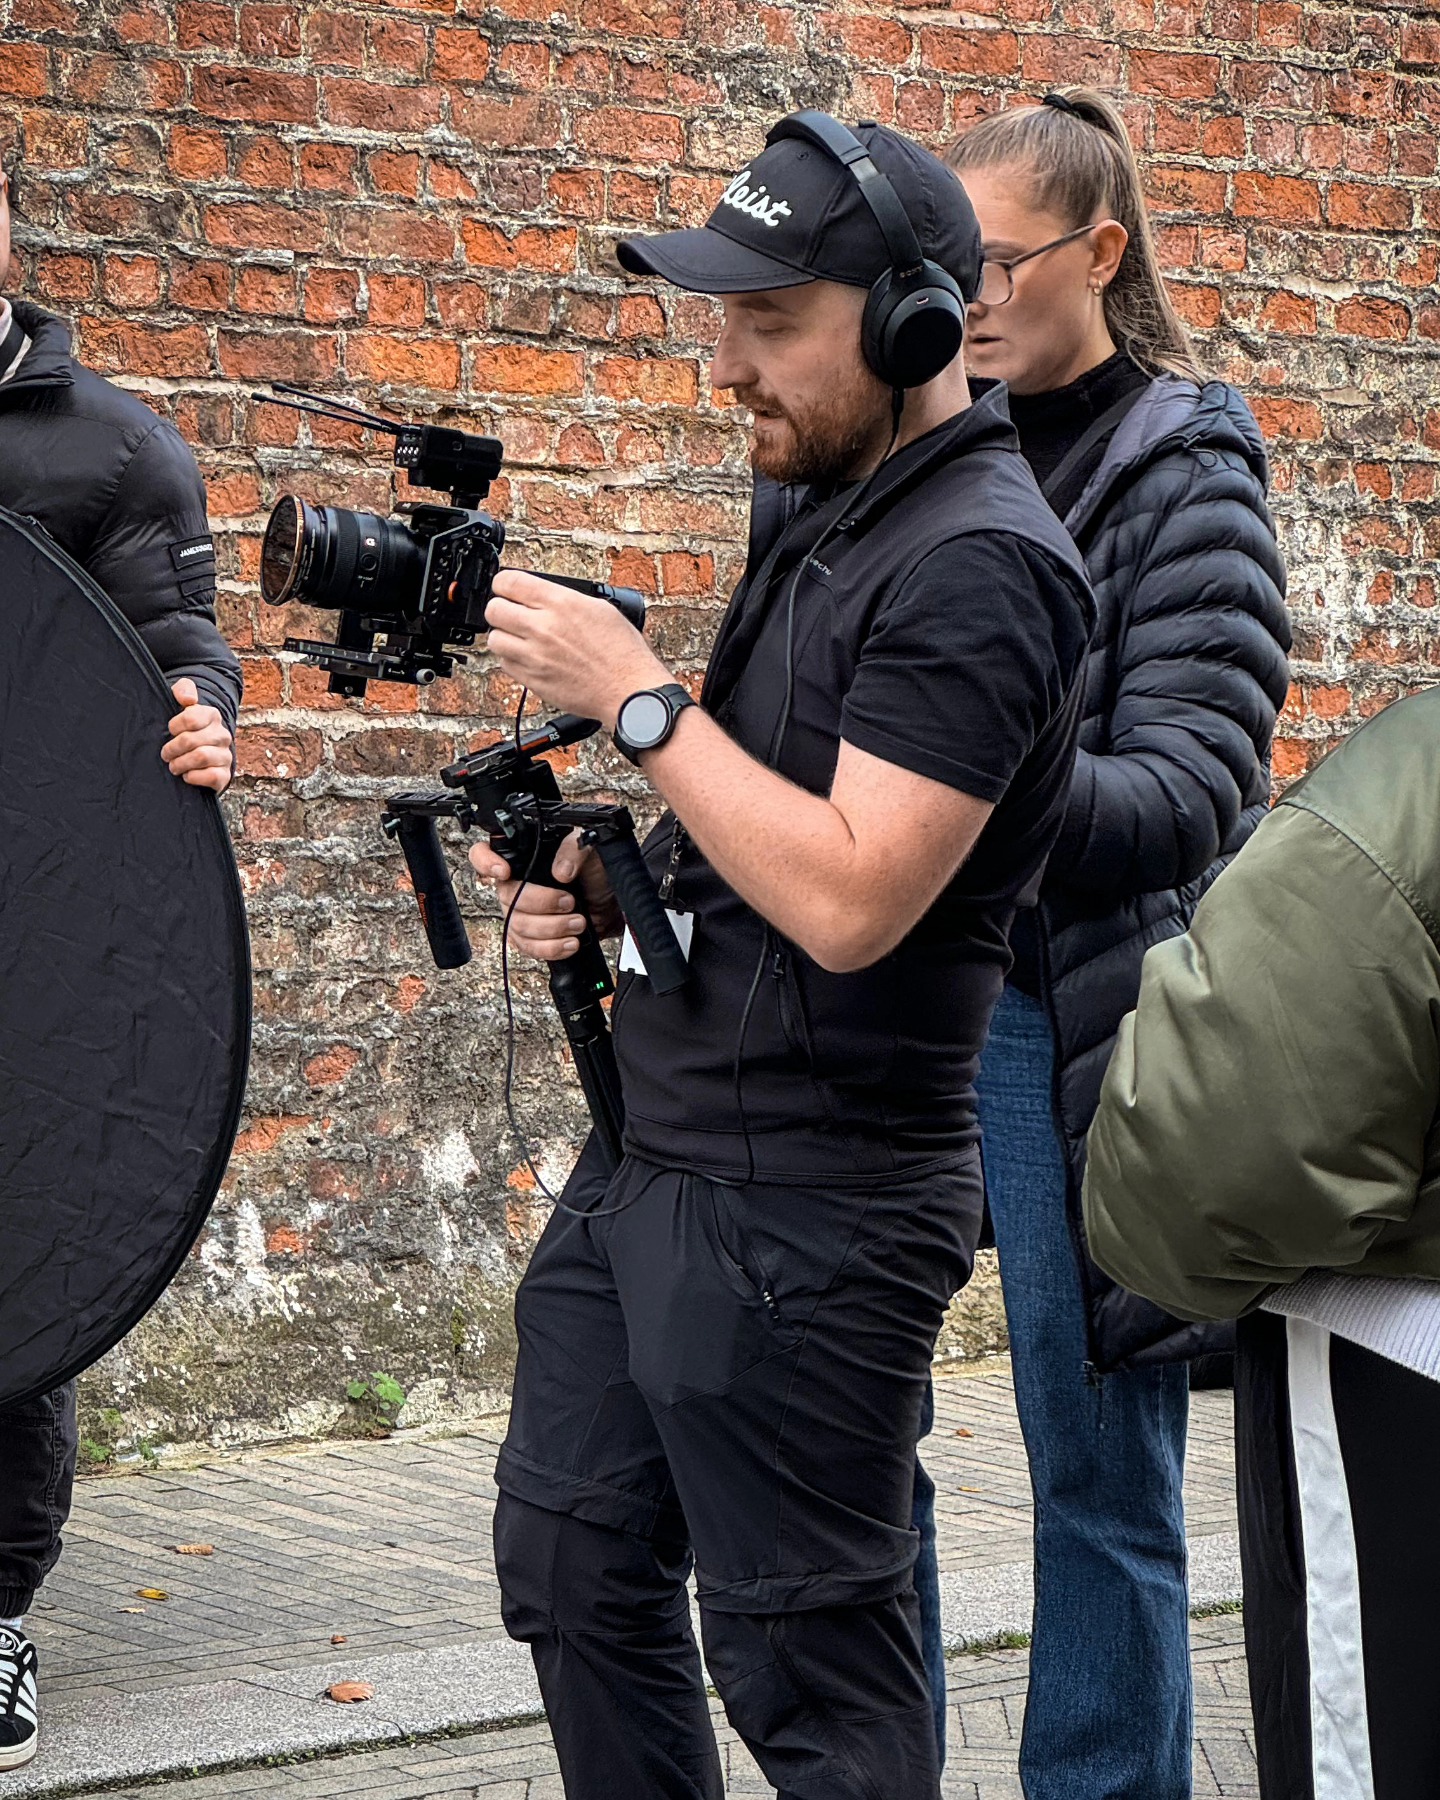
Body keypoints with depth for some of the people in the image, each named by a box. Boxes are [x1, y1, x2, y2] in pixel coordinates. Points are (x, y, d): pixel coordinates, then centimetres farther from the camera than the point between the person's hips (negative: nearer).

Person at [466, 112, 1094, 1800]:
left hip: (803, 1204, -10)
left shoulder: (978, 566, -18)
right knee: (577, 1574, 18)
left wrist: (633, 697, -18)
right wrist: (609, 879, 3)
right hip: (649, 1156, 10)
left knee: (804, 1663, 0)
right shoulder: (818, 510, 12)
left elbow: (846, 898, -25)